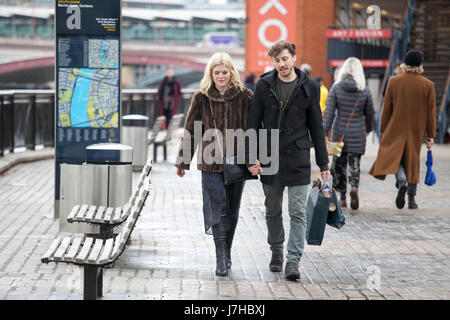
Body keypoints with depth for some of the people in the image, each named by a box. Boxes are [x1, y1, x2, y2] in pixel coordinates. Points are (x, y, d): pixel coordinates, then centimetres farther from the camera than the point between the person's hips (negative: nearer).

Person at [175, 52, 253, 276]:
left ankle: (226, 255, 23)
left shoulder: (244, 96, 2)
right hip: (211, 162, -1)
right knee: (218, 209, -9)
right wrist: (183, 161, 8)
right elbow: (190, 130, 7)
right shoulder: (202, 98, 2)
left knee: (232, 211, 9)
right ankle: (221, 258, -9)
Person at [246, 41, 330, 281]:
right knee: (273, 211, 13)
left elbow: (316, 127, 7)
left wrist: (323, 163, 6)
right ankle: (276, 252, 29)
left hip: (298, 160, -1)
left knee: (298, 213, -6)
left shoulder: (309, 88, 2)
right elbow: (253, 123, 2)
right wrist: (252, 157, -7)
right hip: (270, 159, 1)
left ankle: (293, 261, -7)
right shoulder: (264, 86, 2)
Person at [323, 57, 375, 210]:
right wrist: (368, 129, 23)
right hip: (357, 133, 0)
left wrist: (324, 134, -12)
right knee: (355, 165, 7)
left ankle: (342, 199, 19)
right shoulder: (365, 91, -5)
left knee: (339, 164, 14)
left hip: (339, 132, 0)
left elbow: (329, 113, -12)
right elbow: (369, 114, 5)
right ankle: (354, 188, -21)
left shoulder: (336, 88, -7)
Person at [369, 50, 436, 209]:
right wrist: (431, 136, 3)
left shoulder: (394, 81, -5)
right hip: (417, 130, 1)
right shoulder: (428, 85, -4)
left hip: (396, 128, -1)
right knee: (413, 161, 11)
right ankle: (411, 199, 10)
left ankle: (401, 183, -22)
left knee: (393, 157, 7)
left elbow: (387, 108, -1)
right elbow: (431, 112, -2)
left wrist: (383, 130, 8)